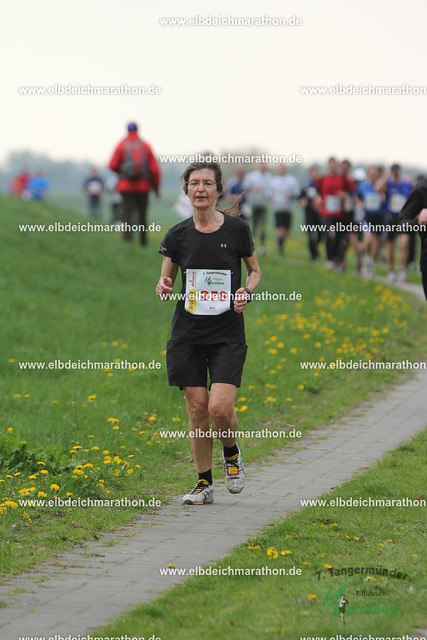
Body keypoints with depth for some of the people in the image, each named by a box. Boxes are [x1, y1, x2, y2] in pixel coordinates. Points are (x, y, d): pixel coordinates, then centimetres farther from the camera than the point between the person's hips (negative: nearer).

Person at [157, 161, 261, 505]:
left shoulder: (237, 229, -2)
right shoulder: (177, 235, 2)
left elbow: (255, 270, 11)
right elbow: (166, 279, 11)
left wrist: (247, 292, -9)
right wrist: (163, 287, -12)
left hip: (228, 334, -2)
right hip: (188, 334, 2)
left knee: (220, 407, -15)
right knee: (197, 408, 2)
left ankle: (232, 453, 18)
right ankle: (205, 483, 15)